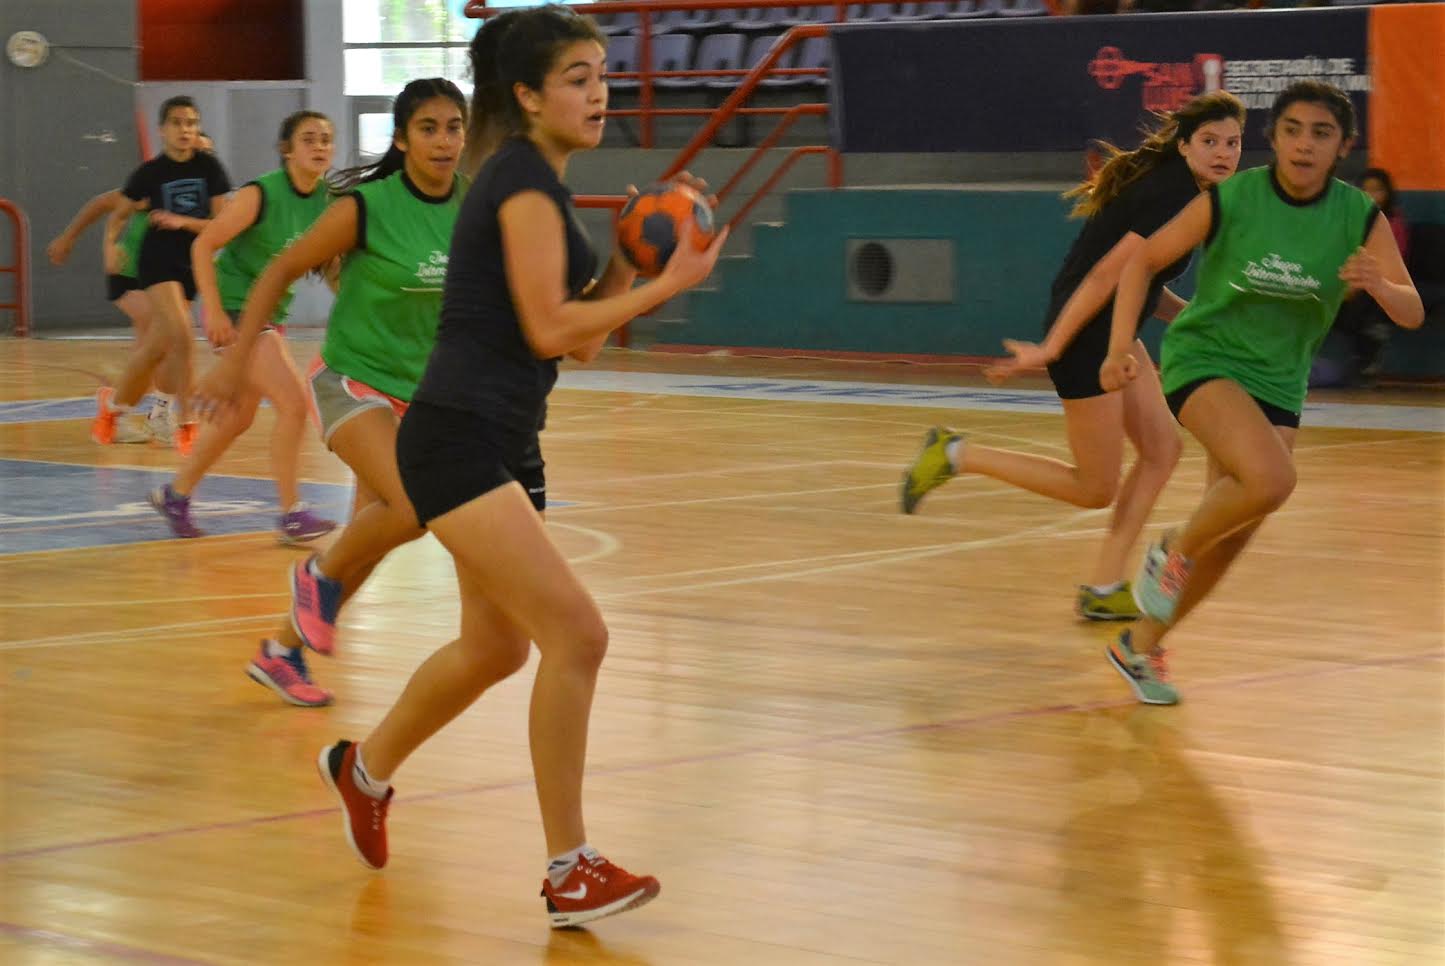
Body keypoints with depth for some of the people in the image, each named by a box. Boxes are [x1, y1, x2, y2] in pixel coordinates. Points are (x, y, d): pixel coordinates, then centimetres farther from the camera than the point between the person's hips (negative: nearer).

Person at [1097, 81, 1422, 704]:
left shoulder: (1360, 217, -9)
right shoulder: (1230, 201, -16)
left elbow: (1412, 312, -12)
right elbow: (1144, 260, -5)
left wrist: (1377, 285, -35)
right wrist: (1120, 347, -17)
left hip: (1279, 380, 4)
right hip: (1204, 358, -4)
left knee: (1233, 533, 5)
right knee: (1271, 479, -31)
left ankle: (1142, 645, 26)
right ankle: (1174, 553, -3)